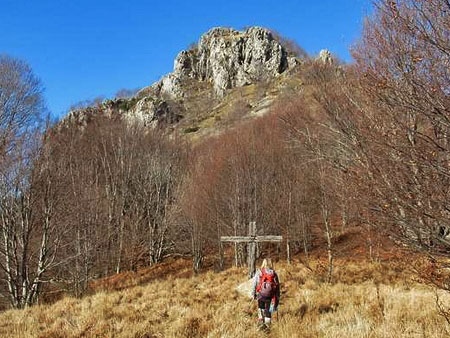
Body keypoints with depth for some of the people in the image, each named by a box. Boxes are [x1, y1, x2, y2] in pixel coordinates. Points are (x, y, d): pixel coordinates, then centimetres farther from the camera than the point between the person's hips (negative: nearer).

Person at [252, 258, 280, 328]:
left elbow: (255, 283, 0)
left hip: (261, 294, -1)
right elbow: (277, 285, 6)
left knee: (261, 307, 21)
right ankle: (267, 324, 9)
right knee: (268, 310, 9)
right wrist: (278, 296, 14)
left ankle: (261, 319, 10)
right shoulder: (274, 273, 2)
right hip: (270, 295, 1)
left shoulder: (258, 272, -1)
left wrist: (254, 294, 9)